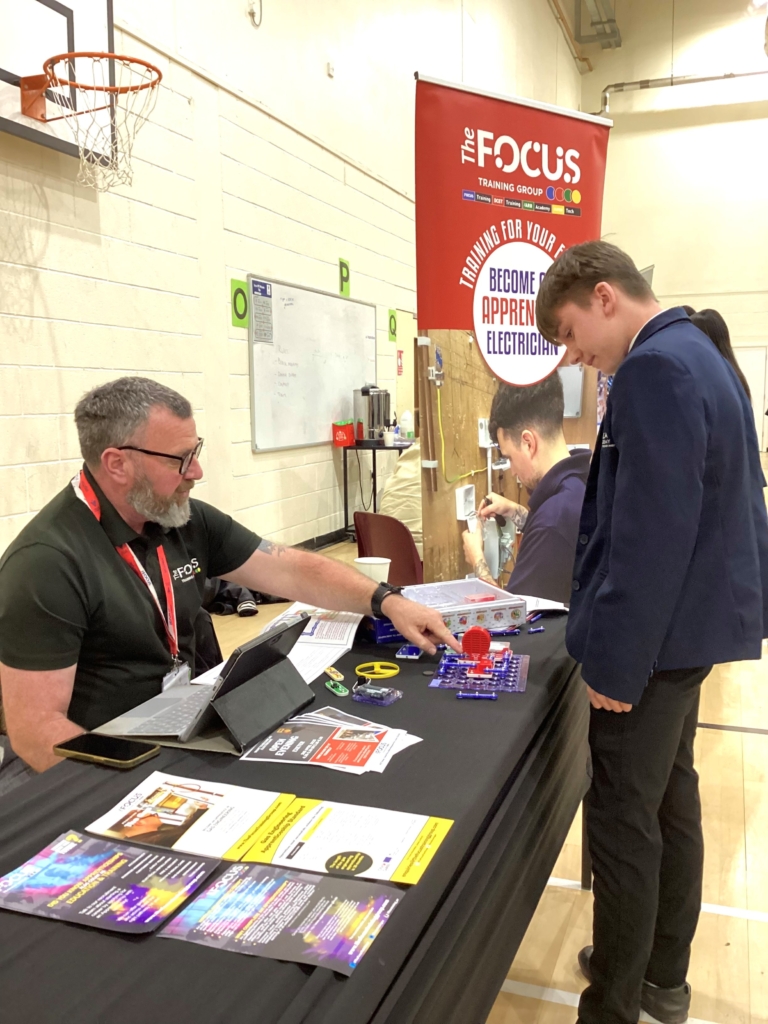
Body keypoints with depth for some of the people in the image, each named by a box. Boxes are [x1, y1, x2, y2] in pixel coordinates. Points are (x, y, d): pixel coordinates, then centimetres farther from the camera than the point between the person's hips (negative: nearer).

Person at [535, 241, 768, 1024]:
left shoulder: (653, 370, -20)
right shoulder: (698, 356, 13)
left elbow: (651, 535, -24)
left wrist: (614, 660, -19)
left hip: (654, 637, -10)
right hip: (688, 621, 10)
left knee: (622, 823, 1)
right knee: (671, 799, 19)